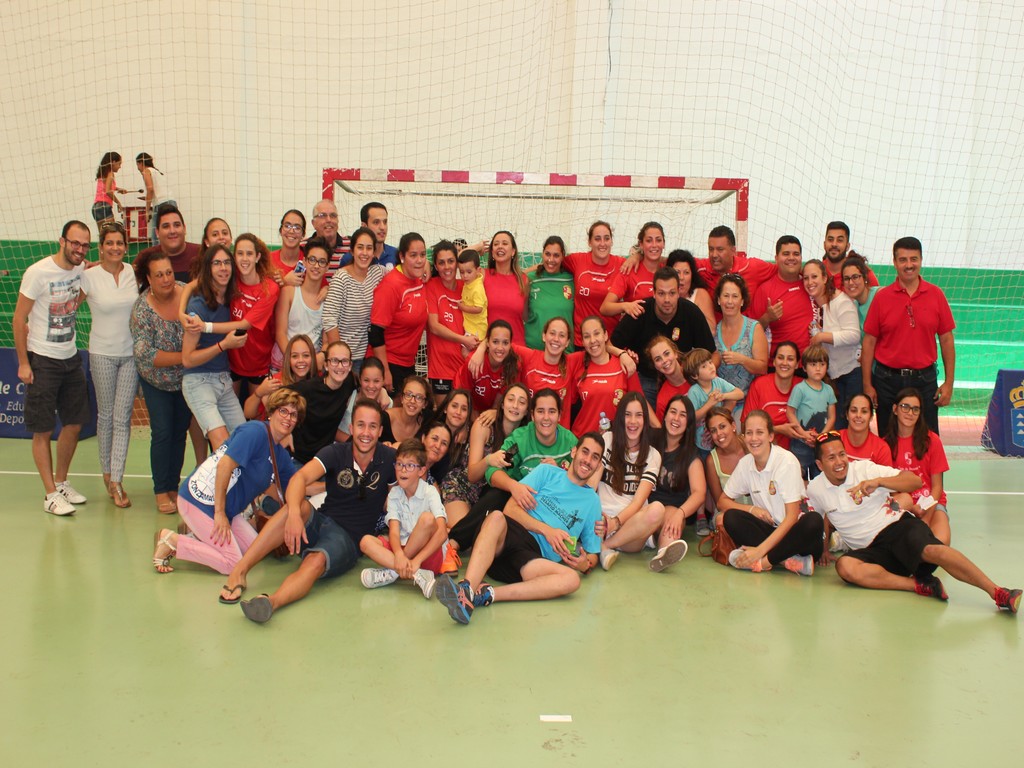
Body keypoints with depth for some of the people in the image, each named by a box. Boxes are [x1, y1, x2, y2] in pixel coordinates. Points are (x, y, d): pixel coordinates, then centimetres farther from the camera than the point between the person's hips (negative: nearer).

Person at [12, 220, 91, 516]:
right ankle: (51, 495, 9)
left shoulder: (81, 270, 0)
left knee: (74, 424, 12)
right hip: (42, 361, -6)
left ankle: (61, 482, 29)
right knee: (43, 430, 1)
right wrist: (23, 363, -11)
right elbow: (18, 319, -11)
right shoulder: (38, 272, -16)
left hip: (71, 358, 6)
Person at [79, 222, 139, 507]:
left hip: (132, 353, 1)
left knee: (123, 417, -1)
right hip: (102, 353, -1)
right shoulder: (89, 276, -5)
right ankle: (107, 472, 25)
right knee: (106, 414, 9)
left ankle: (116, 481, 2)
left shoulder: (134, 273, 1)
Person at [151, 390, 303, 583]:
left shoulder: (281, 455, 10)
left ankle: (201, 534, 14)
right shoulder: (256, 431, -17)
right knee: (232, 563, -10)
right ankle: (171, 541, -1)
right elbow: (225, 465, -24)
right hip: (198, 500, -9)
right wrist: (220, 513, -22)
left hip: (227, 508, 9)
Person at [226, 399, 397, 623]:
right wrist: (294, 513, -42)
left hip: (350, 539, -2)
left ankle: (271, 602, -59)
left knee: (316, 562, -34)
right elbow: (300, 477, -21)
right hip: (321, 522, 2)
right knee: (300, 505, -31)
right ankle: (240, 570, -33)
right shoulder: (335, 453, -4)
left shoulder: (389, 459, -4)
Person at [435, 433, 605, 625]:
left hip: (535, 556, 1)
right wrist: (546, 529, -8)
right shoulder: (547, 472, 17)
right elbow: (511, 508, 4)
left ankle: (486, 594, -42)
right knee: (496, 517, -36)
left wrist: (585, 564, -2)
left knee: (572, 579, -32)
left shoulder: (592, 501, 22)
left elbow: (592, 555, 22)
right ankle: (466, 588, -53)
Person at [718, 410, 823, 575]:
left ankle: (763, 561, -25)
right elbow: (723, 501, 9)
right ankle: (788, 560, -26)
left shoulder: (787, 461, -15)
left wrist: (760, 550, -28)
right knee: (730, 517, -20)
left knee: (814, 521, -36)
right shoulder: (745, 464, 0)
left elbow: (792, 516, -20)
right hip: (770, 529, 4)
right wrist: (752, 509, -12)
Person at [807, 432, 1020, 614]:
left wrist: (878, 481, -24)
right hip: (871, 549, 2)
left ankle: (997, 592, -37)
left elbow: (915, 480, -10)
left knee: (931, 550, -35)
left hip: (898, 525, -2)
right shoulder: (815, 490, 5)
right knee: (845, 566, -31)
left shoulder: (865, 469, -3)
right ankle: (919, 585, -32)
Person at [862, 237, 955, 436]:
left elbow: (946, 340, 5)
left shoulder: (936, 295, 1)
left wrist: (949, 383, 1)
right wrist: (867, 385, -3)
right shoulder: (882, 297, -2)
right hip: (887, 380, 0)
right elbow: (869, 342, 0)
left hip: (924, 379, 0)